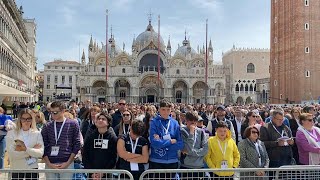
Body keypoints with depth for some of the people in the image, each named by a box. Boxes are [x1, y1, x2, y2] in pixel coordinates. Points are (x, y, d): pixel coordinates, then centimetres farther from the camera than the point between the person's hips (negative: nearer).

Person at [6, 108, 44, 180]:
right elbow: (11, 154, -11)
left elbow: (40, 153, -9)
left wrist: (25, 149, -21)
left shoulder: (37, 134, 2)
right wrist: (32, 151, -11)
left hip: (32, 169, 1)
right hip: (16, 169, 0)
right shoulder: (11, 133, 0)